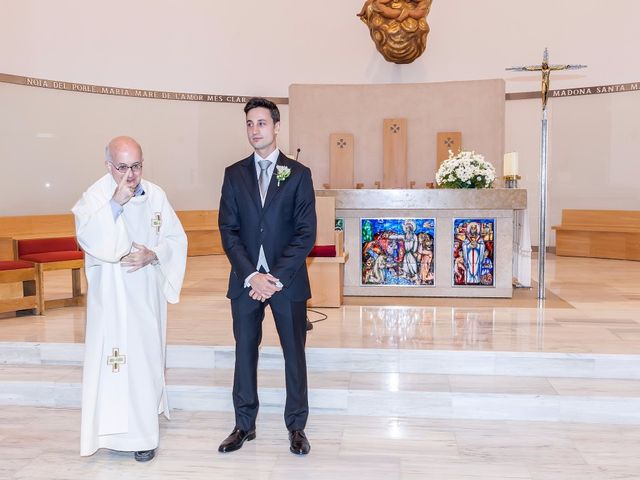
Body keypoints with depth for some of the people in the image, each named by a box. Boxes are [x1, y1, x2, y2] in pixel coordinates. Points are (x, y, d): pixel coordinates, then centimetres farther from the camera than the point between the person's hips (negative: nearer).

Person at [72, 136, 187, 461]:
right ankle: (119, 429, 8)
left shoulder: (155, 195, 0)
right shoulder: (95, 197, -9)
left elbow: (177, 239, 4)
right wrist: (116, 203, -29)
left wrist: (153, 255, -14)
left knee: (147, 356, 11)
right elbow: (87, 238, -24)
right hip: (111, 295, -3)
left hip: (147, 293, 3)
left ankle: (145, 432, 26)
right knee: (114, 358, -5)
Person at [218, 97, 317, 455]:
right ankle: (245, 425, 24)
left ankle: (297, 427, 21)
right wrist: (251, 275, -11)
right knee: (245, 352, 9)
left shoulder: (298, 174, 0)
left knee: (295, 354, 7)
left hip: (288, 279, -2)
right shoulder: (234, 174, 7)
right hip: (246, 279, 2)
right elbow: (228, 230, 1)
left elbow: (306, 233, -5)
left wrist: (277, 277, -13)